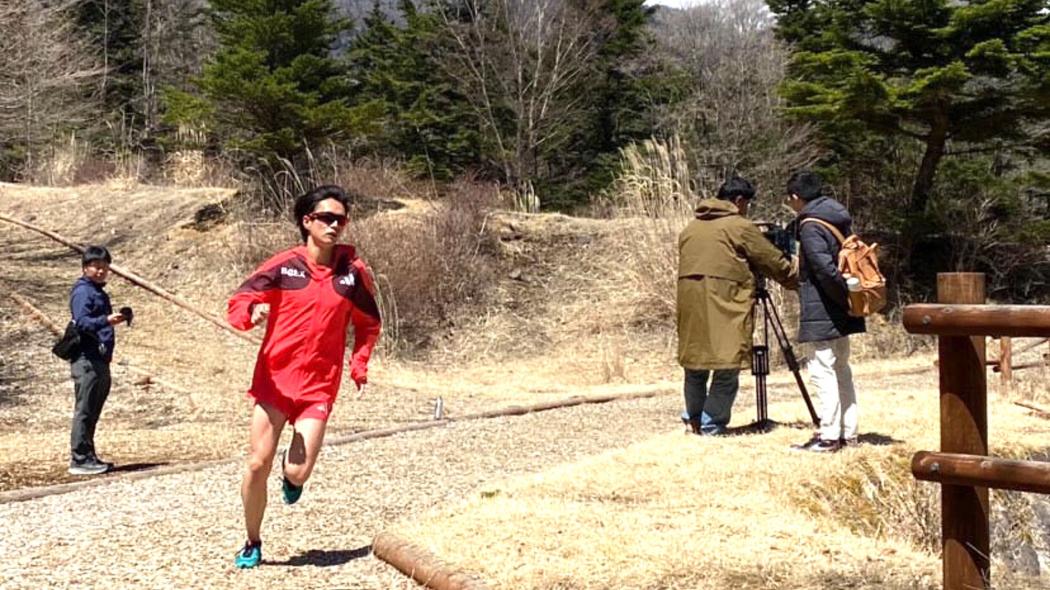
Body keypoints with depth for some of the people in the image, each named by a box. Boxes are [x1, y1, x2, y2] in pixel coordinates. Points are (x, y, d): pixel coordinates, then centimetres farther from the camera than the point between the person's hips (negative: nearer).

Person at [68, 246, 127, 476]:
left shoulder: (99, 292, 21)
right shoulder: (83, 292, -8)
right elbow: (82, 322, -22)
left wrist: (115, 319, 10)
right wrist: (106, 320, -35)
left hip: (100, 359, 10)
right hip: (87, 359, -10)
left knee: (92, 413, 13)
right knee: (84, 411, -8)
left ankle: (88, 457, 20)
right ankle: (80, 459, -6)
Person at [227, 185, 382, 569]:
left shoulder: (353, 271, 0)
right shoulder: (284, 265, -4)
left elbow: (368, 324, 14)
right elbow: (237, 303, -5)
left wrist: (359, 366, 4)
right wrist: (252, 312, -28)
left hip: (318, 386, 0)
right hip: (273, 379, 0)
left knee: (297, 474, -9)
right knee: (258, 464, -1)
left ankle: (292, 470, 31)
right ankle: (252, 543, 21)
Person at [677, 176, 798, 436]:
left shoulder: (689, 228, 19)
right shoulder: (740, 226, 1)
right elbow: (776, 263, 6)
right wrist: (795, 274, 24)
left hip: (690, 305, 6)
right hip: (725, 305, -6)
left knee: (695, 364, 17)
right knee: (726, 367, 0)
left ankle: (693, 418, 28)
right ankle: (712, 426, 2)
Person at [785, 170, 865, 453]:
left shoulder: (810, 226, -15)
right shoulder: (841, 218, 12)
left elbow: (826, 269, -23)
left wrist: (845, 298, -16)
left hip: (821, 313, -9)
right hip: (840, 313, 9)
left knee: (822, 371, -5)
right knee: (841, 369, 14)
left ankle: (829, 436, -5)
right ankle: (848, 432, 19)